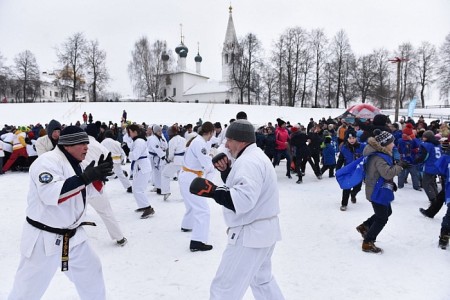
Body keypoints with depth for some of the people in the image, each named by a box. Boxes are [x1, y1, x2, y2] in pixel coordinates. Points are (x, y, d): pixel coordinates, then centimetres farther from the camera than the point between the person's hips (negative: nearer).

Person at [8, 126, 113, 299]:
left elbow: (86, 190, 15)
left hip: (72, 235, 8)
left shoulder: (73, 163, 7)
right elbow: (51, 194, -33)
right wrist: (85, 177, -35)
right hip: (44, 238, -8)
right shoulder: (48, 161, -20)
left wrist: (97, 176, -2)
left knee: (91, 270, 18)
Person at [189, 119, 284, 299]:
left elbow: (243, 199, -32)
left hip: (250, 233, -11)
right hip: (262, 230, 11)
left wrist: (212, 191, -33)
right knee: (261, 278, 28)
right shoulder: (256, 157, 13)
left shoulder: (249, 161, -21)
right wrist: (226, 172, 3)